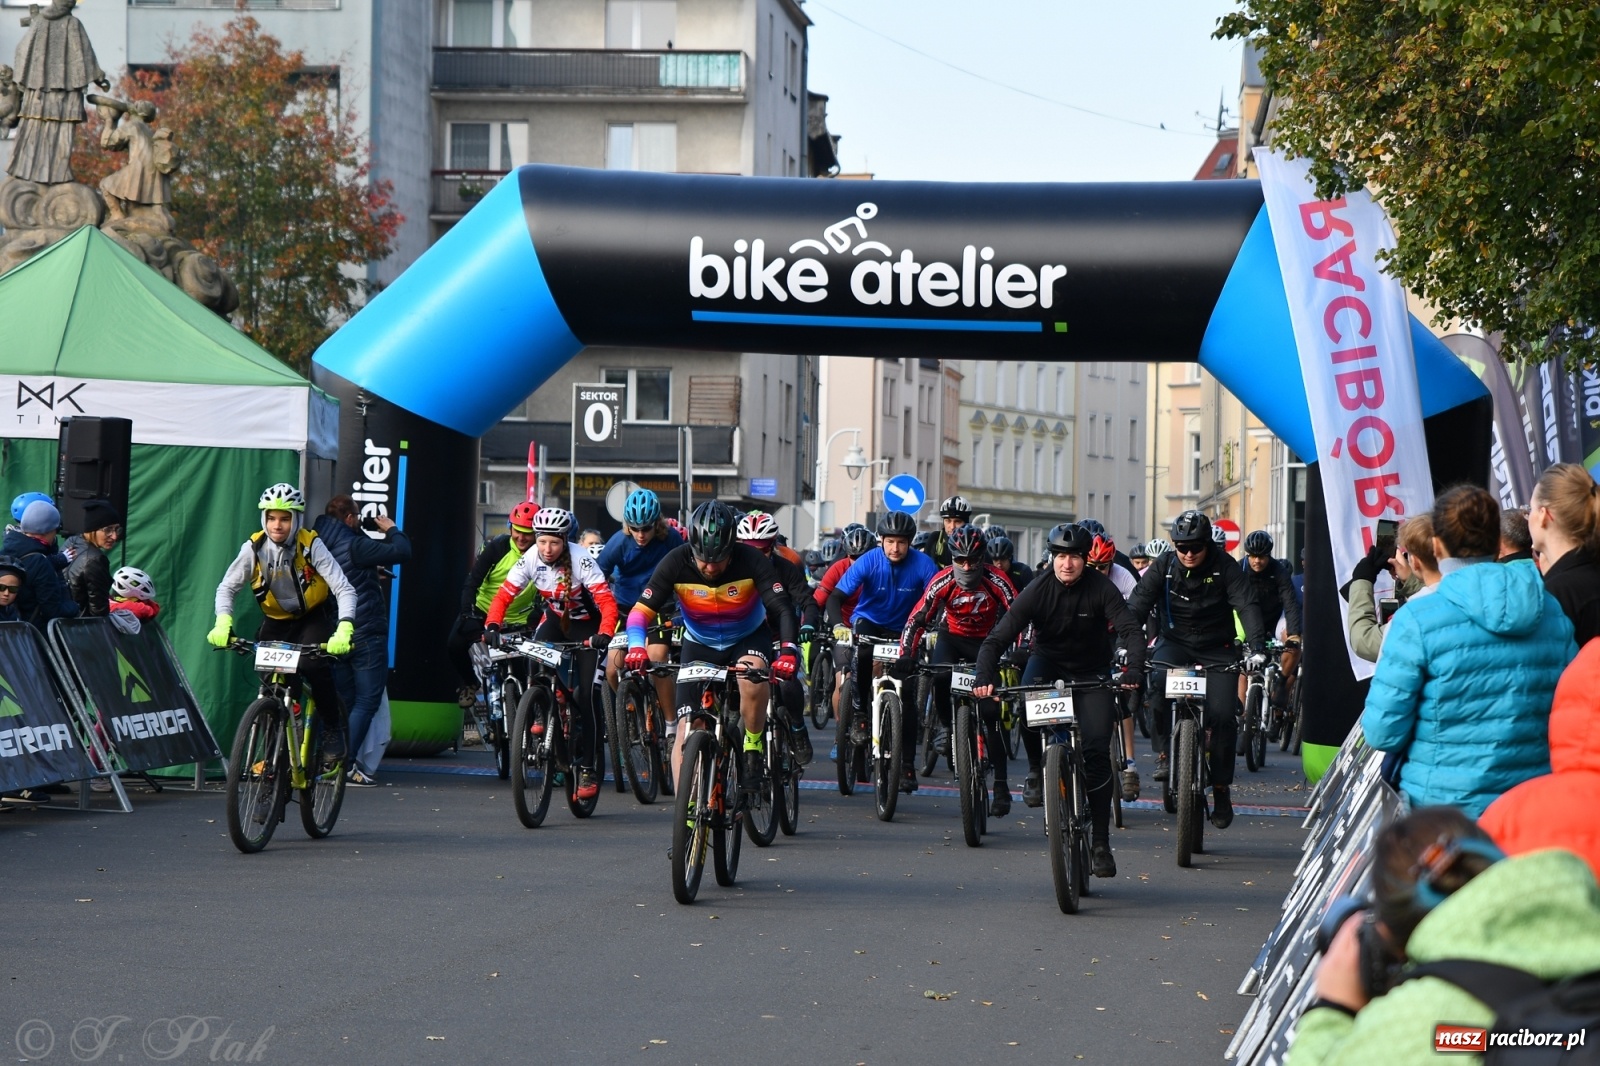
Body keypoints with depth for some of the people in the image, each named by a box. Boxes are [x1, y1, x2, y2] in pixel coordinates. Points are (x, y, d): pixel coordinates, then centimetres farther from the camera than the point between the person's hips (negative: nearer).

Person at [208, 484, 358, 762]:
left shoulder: (311, 546, -22)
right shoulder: (254, 548, -16)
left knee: (313, 667, -28)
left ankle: (333, 730, -7)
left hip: (313, 617, -3)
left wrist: (344, 629, -43)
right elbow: (227, 587, -9)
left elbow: (344, 589, -27)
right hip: (276, 621, 3)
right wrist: (223, 623, -29)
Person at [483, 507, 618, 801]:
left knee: (584, 696, -11)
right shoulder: (531, 559, -19)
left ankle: (587, 768, -3)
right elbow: (504, 595, -20)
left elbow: (607, 601, -34)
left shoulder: (581, 560, -28)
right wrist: (492, 626, -37)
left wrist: (604, 634, -51)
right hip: (554, 620, 3)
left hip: (584, 625, -3)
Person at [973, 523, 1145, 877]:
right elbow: (997, 638, -21)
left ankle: (1101, 841, -7)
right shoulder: (1037, 591, -17)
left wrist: (1134, 670, -45)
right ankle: (1037, 768, -8)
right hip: (1047, 664, 0)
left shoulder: (1101, 588, -17)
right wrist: (985, 678, -39)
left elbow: (1130, 630, -25)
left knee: (1097, 751, -14)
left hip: (1092, 673, 0)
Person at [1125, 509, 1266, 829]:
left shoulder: (1225, 566, -11)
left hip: (1216, 648, 0)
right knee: (1159, 682, -32)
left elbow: (1246, 607, -19)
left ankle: (1221, 787, 1)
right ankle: (1164, 753, -17)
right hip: (1174, 643, 0)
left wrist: (1257, 647, -33)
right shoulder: (1163, 566, -7)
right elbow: (1137, 604, -14)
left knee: (1223, 716, -15)